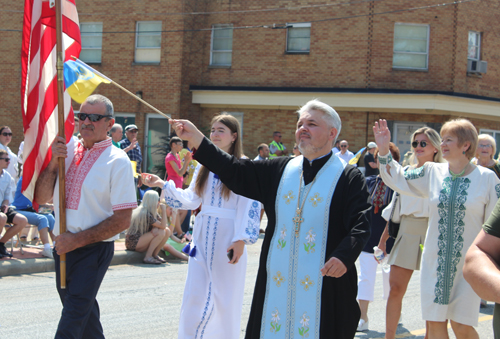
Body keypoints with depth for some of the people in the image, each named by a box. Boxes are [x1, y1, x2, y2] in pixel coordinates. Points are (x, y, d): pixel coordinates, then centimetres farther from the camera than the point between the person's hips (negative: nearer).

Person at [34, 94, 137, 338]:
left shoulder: (117, 161, -10)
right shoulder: (67, 151, 6)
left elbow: (122, 220, -12)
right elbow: (41, 198, 6)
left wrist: (76, 240, -15)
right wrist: (53, 162, -9)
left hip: (94, 250, -6)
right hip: (63, 247, 6)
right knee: (86, 317, 17)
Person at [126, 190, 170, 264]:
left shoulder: (152, 212, 9)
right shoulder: (145, 214, -21)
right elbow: (163, 226, -22)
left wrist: (155, 228, -12)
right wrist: (163, 211, -19)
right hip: (133, 243, -9)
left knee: (167, 231, -2)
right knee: (160, 232, -24)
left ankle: (155, 255, 1)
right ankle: (148, 257, -19)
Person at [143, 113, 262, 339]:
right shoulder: (205, 166, 10)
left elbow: (249, 207, -11)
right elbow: (191, 199, 8)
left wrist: (241, 240, -17)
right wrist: (164, 185, -1)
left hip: (227, 239, -5)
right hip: (203, 237, 5)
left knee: (226, 295, 5)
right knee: (195, 295, 3)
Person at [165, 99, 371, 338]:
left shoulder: (349, 178, -2)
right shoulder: (280, 170, 13)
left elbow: (360, 226, -10)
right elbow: (236, 172, 11)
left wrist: (344, 256, -29)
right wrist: (195, 138, 6)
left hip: (325, 287, -4)